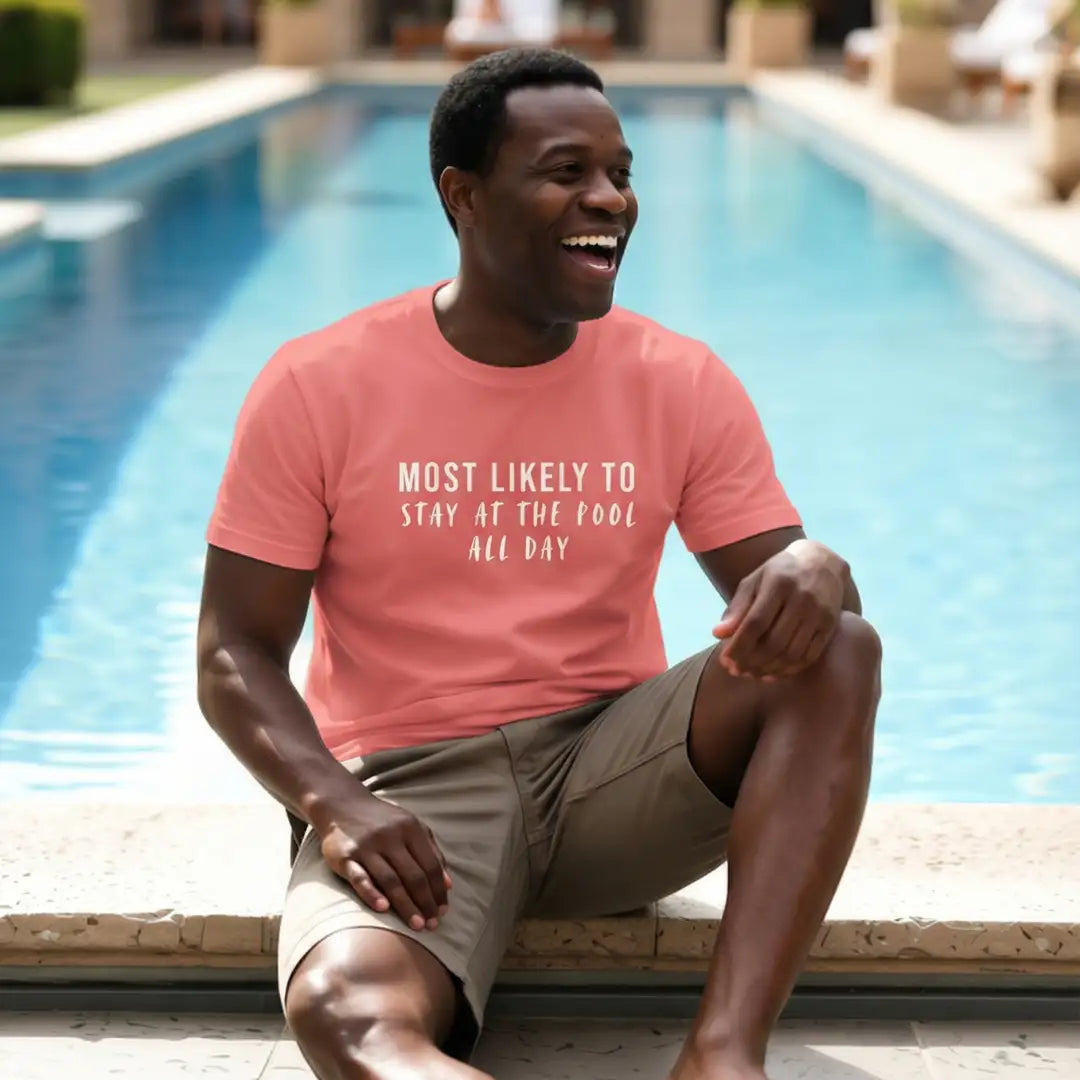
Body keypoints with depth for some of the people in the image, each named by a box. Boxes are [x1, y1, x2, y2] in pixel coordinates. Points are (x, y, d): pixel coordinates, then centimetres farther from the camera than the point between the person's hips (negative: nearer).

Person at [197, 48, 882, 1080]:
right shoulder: (316, 388, -3)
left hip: (609, 764, 3)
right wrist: (333, 803, -22)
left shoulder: (682, 383, 4)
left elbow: (781, 576, 3)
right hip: (410, 791, -3)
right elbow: (235, 655, -2)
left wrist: (812, 571, -24)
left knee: (836, 650, -24)